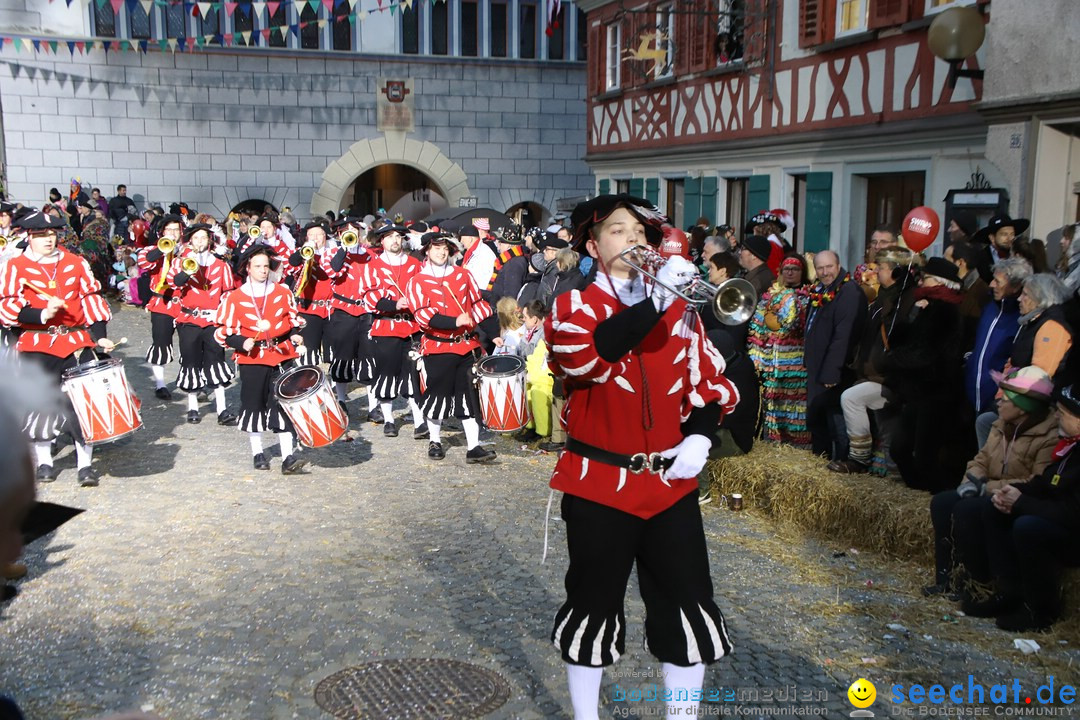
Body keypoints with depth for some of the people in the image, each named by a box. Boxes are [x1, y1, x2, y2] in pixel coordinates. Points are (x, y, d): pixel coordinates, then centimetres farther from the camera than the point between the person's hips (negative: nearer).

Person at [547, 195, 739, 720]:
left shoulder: (679, 309, 8)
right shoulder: (574, 306, -5)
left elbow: (711, 380, 14)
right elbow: (581, 355, -28)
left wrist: (699, 436, -4)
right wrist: (656, 301, -31)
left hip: (671, 481, 4)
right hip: (598, 482, -3)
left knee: (688, 605, 6)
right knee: (594, 603, 11)